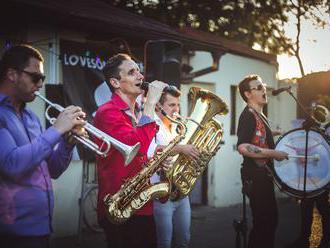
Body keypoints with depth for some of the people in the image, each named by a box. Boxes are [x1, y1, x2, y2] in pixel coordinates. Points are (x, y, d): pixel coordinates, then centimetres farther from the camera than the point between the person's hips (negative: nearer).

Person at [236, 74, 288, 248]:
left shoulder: (260, 115, 17)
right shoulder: (248, 115, -14)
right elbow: (243, 147, -28)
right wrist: (274, 154, -23)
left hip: (263, 174, 10)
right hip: (255, 176, -10)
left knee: (270, 220, 16)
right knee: (263, 222, -6)